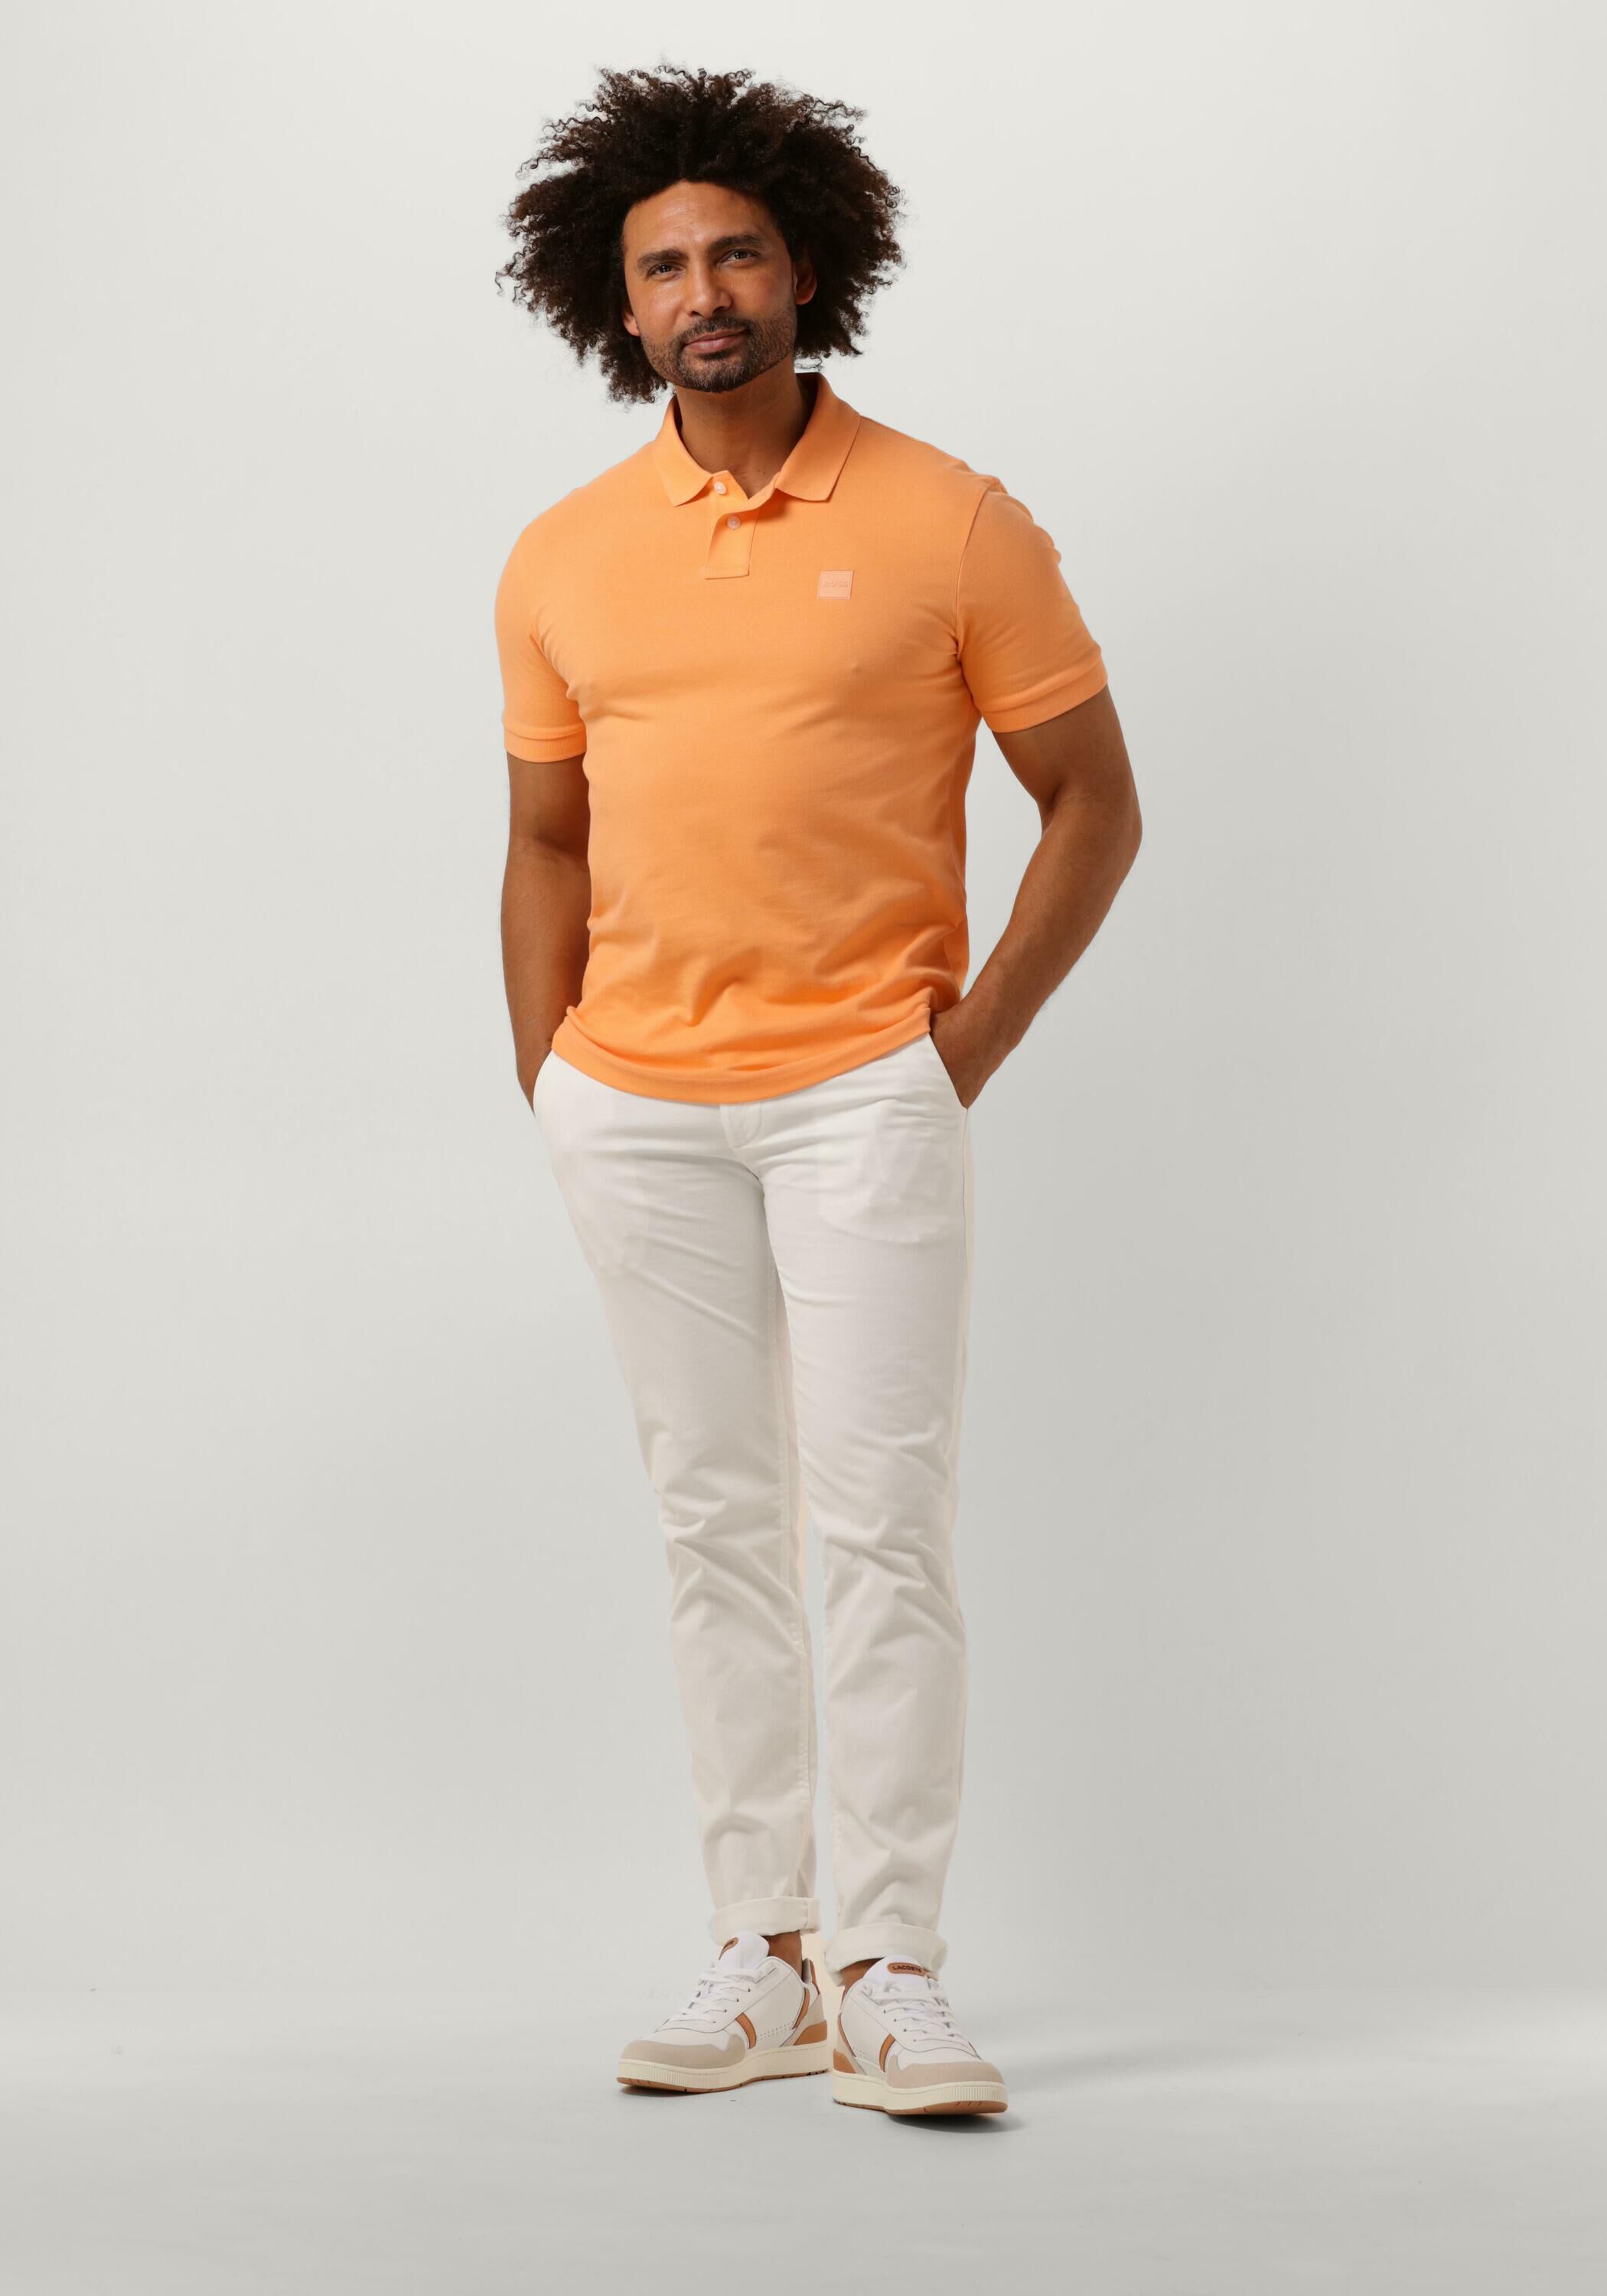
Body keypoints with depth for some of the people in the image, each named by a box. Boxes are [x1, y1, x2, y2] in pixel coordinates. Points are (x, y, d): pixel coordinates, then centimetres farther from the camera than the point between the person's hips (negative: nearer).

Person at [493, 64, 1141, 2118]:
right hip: (633, 1105, 4)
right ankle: (759, 1959, 15)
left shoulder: (950, 525, -3)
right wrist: (551, 1092, 7)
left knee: (881, 1520, -7)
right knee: (714, 1525, 8)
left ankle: (892, 1976, -1)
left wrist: (971, 1043, -5)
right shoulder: (561, 563, 8)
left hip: (865, 1088, -4)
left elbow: (1093, 803, 2)